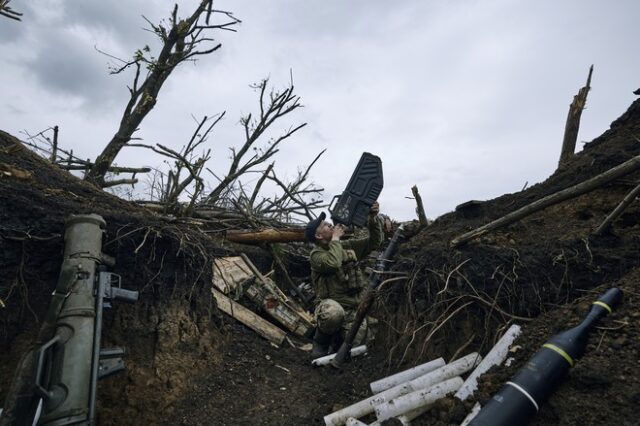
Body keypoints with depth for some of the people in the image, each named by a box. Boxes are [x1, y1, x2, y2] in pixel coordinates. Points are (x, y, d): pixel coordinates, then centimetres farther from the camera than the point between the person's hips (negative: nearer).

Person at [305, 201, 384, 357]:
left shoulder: (348, 246, 12)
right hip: (330, 305, -5)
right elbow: (333, 263, -27)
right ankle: (321, 340, -5)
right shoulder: (316, 254, -5)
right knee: (334, 313, -40)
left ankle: (338, 338, 21)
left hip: (354, 309, 5)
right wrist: (335, 238, -12)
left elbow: (375, 242, 10)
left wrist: (373, 218, -4)